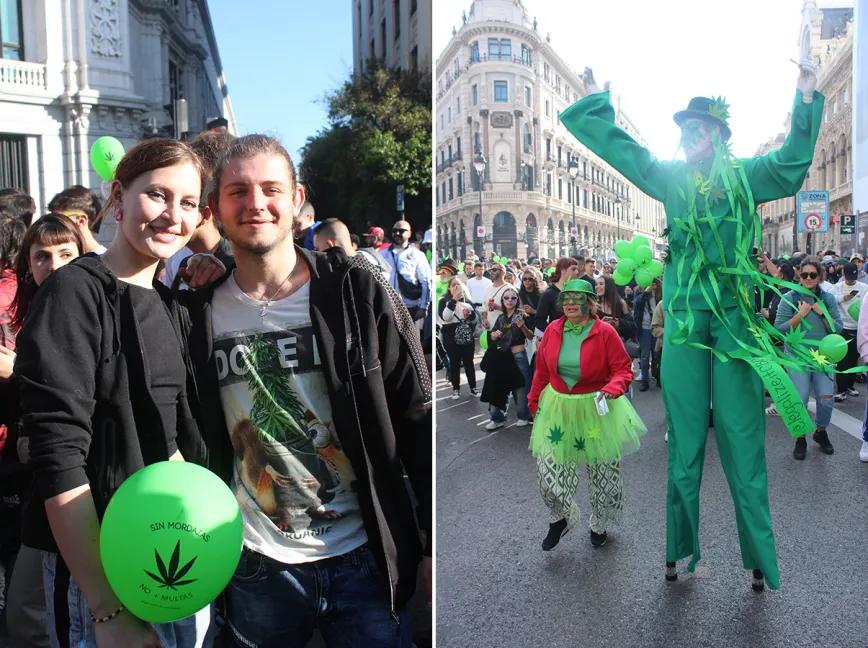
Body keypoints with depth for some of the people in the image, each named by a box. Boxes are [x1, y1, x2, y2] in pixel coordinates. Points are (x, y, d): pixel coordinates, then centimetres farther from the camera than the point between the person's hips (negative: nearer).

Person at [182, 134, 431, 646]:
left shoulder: (359, 292, -7)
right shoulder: (199, 313, -1)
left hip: (364, 559, -1)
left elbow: (419, 423, -4)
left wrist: (436, 544, -4)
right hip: (257, 567, 2)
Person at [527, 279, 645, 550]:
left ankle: (600, 525, 37)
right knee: (549, 470, -2)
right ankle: (561, 518, 28)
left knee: (603, 472, 11)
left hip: (596, 410, -2)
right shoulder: (553, 330, -2)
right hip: (557, 408, 2)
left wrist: (613, 388, -28)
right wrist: (534, 401, 15)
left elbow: (623, 369, -8)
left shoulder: (605, 332, -13)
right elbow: (542, 370, 9)